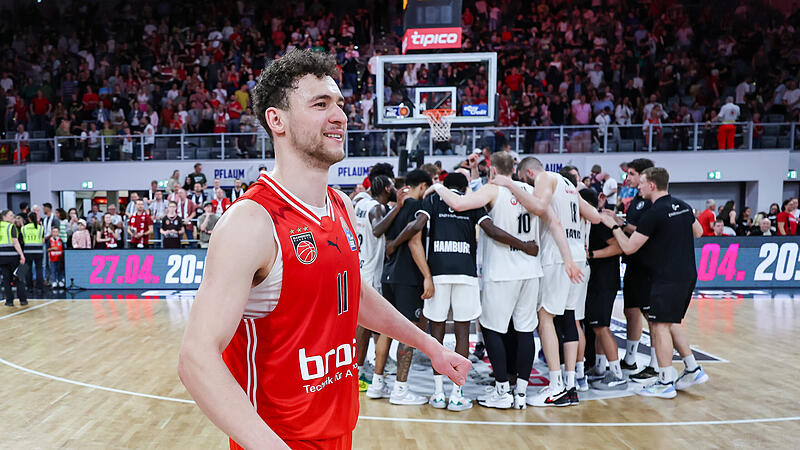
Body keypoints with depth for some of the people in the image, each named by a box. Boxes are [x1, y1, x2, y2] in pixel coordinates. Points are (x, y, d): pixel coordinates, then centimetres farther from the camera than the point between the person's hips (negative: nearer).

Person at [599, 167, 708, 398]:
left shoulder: (654, 213, -16)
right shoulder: (683, 206, 9)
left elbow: (628, 247, -13)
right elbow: (698, 232, 24)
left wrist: (614, 225, -1)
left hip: (668, 277, -9)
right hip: (688, 274, 9)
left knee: (660, 325, -4)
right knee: (671, 323, 19)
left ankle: (666, 383, -1)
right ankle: (693, 370, 22)